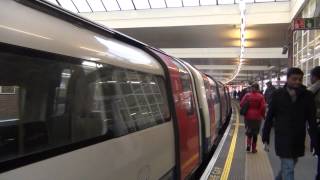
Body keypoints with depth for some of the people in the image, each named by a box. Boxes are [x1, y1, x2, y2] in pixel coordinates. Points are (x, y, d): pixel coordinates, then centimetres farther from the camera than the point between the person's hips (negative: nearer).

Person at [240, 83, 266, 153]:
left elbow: (241, 104, -6)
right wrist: (263, 115, 4)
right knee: (255, 133, 11)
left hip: (248, 116, 1)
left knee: (249, 131, 18)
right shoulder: (260, 96, -6)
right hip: (257, 117, -1)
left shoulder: (247, 95, -2)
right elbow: (263, 107, -11)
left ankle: (248, 145, 0)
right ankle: (253, 148, 17)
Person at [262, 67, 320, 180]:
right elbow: (269, 117, -2)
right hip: (283, 138, -3)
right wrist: (265, 136, 0)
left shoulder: (307, 96, -3)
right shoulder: (278, 94, -6)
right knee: (288, 169, -3)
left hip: (299, 140, 3)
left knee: (288, 166, 18)